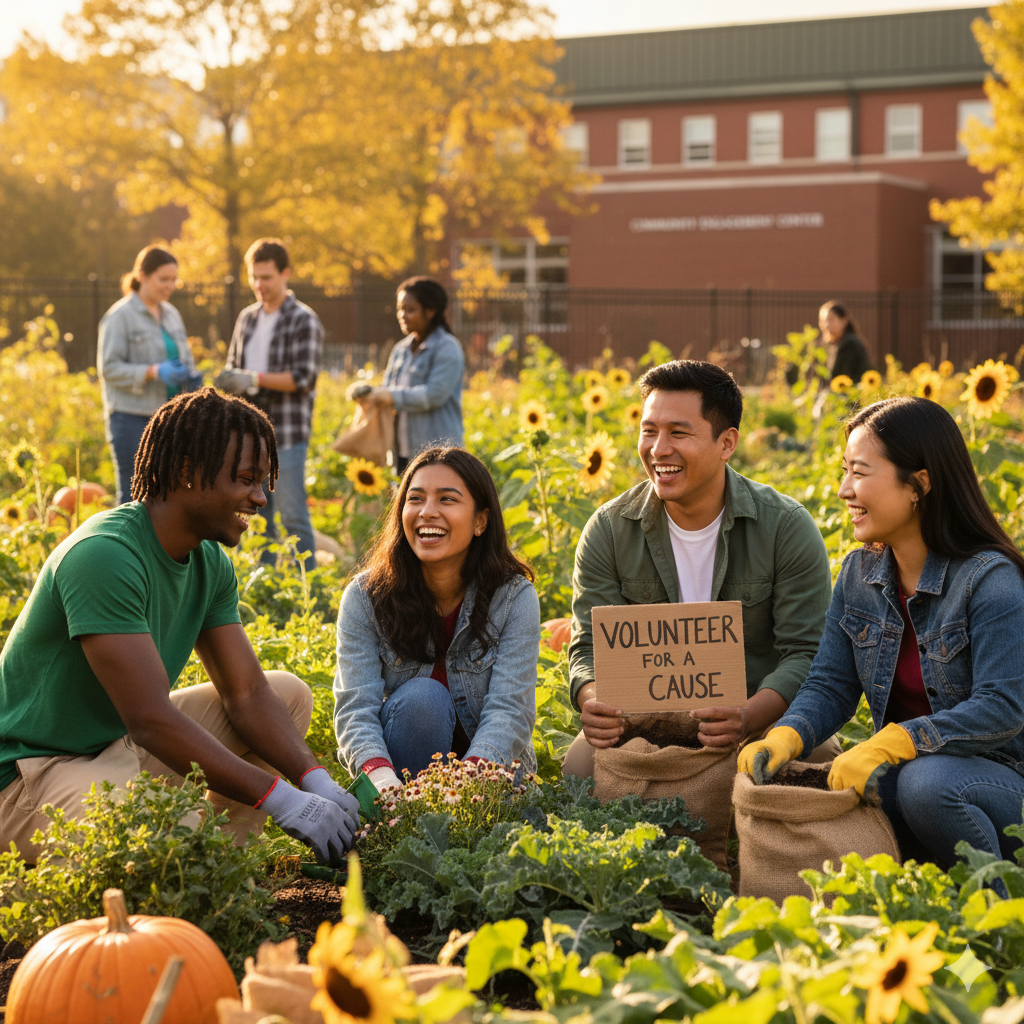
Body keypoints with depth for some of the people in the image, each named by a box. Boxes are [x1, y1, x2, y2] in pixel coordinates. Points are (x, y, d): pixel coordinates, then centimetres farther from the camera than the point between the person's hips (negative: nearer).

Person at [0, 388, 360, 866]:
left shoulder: (210, 564, 3)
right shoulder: (105, 555, -26)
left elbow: (247, 693, 2)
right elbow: (151, 719, -30)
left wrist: (318, 783, -14)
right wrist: (283, 800, -28)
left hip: (120, 745, 10)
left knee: (289, 692, 7)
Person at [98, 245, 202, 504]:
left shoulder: (171, 314, 14)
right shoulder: (120, 316, -7)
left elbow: (185, 357, 22)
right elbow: (109, 368, -12)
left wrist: (190, 376, -2)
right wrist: (153, 372, -23)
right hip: (132, 418, -6)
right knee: (133, 495, -4)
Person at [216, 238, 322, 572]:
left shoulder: (304, 321, -6)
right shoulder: (248, 317, 14)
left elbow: (303, 377, -14)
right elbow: (234, 363, 22)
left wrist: (255, 379, -21)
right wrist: (229, 379, -1)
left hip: (287, 433, -7)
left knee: (292, 516, -5)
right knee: (256, 515, 11)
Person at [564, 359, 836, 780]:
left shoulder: (788, 528, -9)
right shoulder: (608, 531, -3)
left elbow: (806, 653, -12)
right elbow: (592, 646, -4)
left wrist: (748, 717, -33)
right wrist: (594, 701, -30)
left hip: (766, 718, -1)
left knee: (816, 756, -32)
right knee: (582, 761, -28)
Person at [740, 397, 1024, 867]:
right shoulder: (858, 574, 4)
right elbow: (830, 685, 0)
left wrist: (890, 742, -35)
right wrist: (784, 737, -22)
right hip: (901, 771, 5)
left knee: (925, 782, -37)